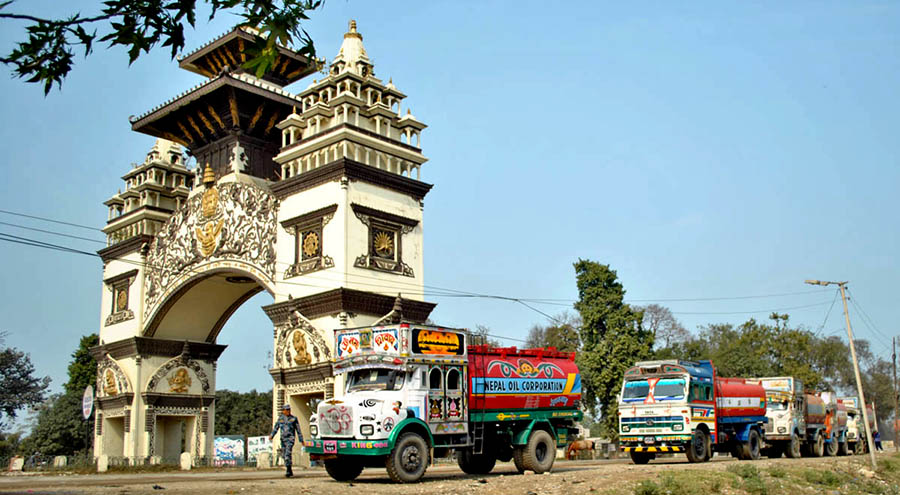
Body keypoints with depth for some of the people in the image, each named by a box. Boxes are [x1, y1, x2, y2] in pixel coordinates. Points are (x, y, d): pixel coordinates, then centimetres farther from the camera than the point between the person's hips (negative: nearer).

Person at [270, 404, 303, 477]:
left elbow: (298, 430, 6)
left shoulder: (294, 419, 3)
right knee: (284, 455, 8)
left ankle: (288, 471, -20)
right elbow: (276, 428, 8)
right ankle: (290, 471, 20)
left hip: (290, 438, -4)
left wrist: (301, 440, 6)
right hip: (283, 439, 5)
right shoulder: (280, 418, 11)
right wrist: (271, 435, -10)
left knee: (288, 454, -20)